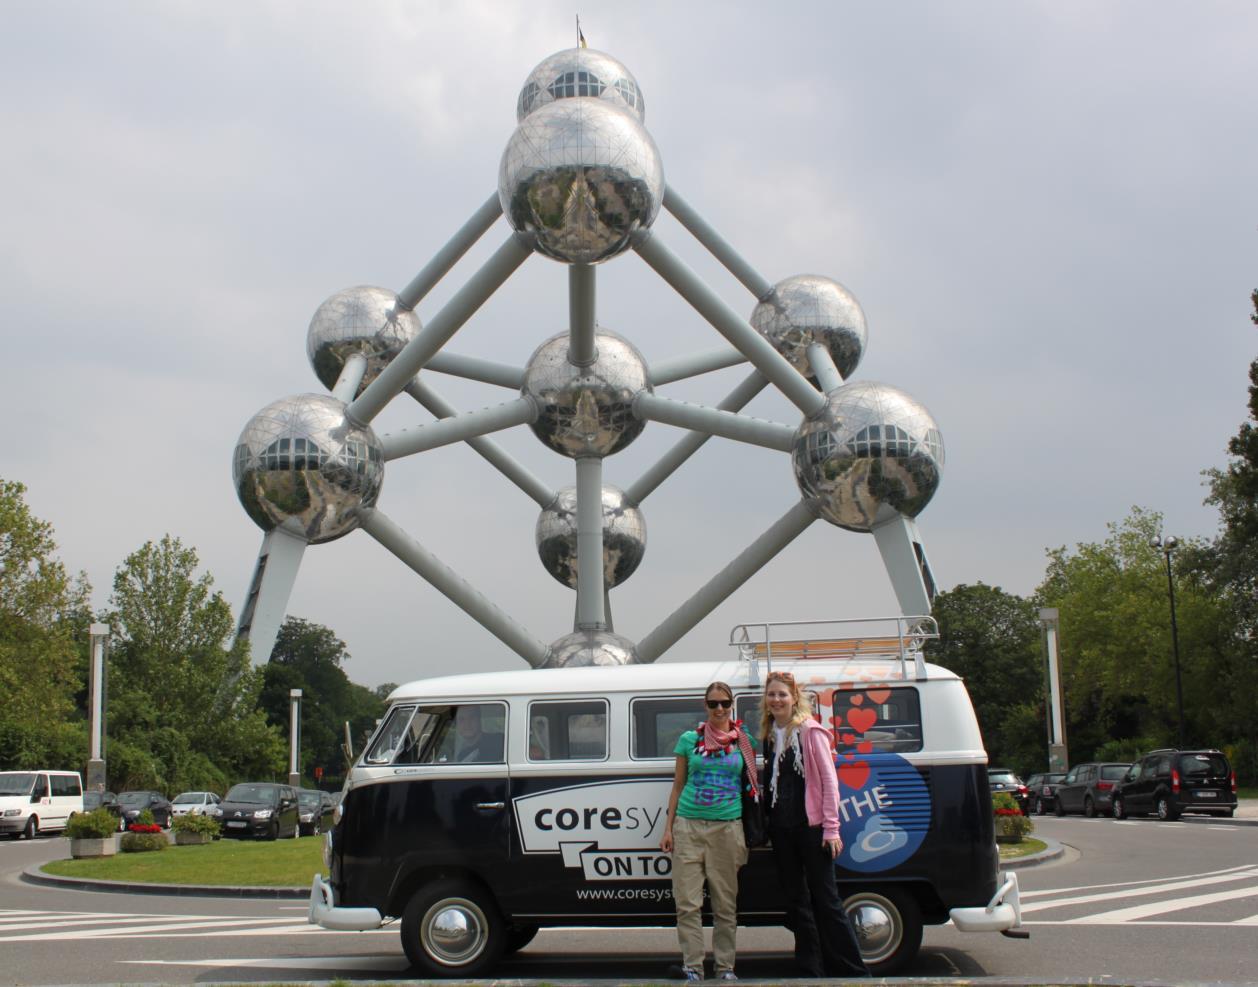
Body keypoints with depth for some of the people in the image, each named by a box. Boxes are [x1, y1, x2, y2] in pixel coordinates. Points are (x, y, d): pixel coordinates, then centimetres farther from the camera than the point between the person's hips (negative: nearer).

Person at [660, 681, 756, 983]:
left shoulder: (744, 741, 7)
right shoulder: (689, 739, 7)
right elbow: (678, 786, 11)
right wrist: (668, 829, 5)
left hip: (727, 827, 0)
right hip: (689, 826, 0)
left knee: (726, 904, 3)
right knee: (688, 903, -2)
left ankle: (725, 967, 13)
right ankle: (692, 967, 6)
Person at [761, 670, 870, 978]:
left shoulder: (811, 731, -7)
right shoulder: (769, 735, 10)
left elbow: (829, 779, -9)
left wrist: (831, 827, -14)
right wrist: (767, 822, 7)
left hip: (810, 826, -6)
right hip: (781, 828, 6)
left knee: (825, 899, -3)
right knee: (796, 900, 9)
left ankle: (854, 971, 5)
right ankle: (811, 969, 16)